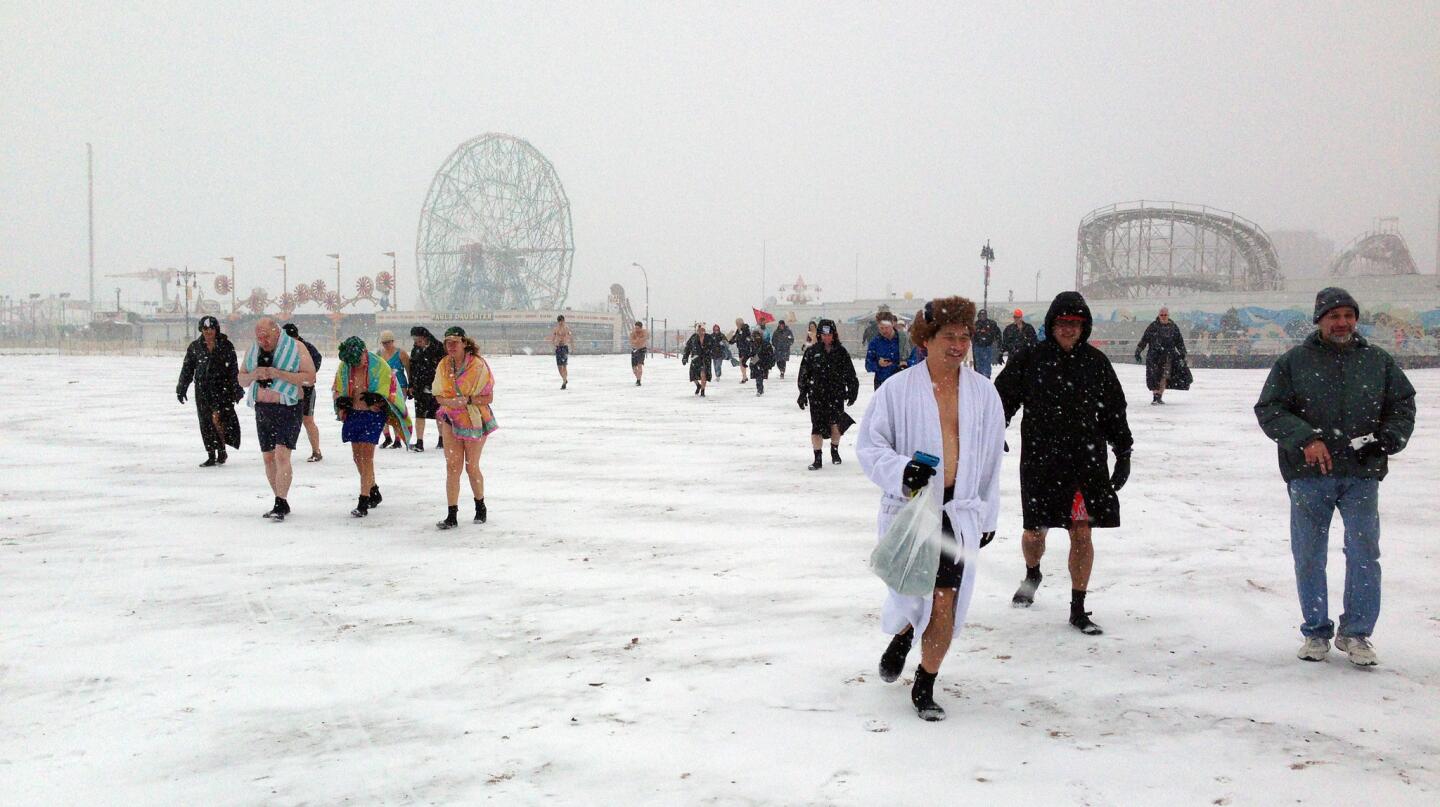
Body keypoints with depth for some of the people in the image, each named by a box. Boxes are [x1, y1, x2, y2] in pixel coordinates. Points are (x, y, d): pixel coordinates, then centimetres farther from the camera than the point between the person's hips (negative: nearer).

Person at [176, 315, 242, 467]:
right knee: (206, 424, 4)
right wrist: (181, 388, 10)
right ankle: (211, 457, 11)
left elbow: (233, 369, 3)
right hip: (202, 389, 3)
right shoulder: (195, 347, 8)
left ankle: (222, 451, 0)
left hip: (222, 387, -3)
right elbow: (187, 368, 12)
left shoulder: (226, 345, 2)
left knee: (217, 418, -16)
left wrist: (236, 389, 0)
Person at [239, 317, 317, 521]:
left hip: (287, 409, -6)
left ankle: (280, 504, -19)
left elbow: (310, 377, -12)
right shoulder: (253, 351, 12)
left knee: (281, 455, -18)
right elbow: (241, 379, 15)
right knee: (268, 458, 9)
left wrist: (279, 374, -20)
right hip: (262, 410, 6)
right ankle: (281, 503, 18)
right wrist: (254, 375, -8)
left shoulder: (296, 348, -5)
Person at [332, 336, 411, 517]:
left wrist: (376, 398, -29)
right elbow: (336, 390, 12)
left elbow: (389, 394, -9)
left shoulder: (379, 365, -12)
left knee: (366, 456, -11)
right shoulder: (344, 366, 1)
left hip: (373, 414, -5)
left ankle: (364, 502, -11)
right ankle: (374, 492, 31)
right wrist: (341, 400, -10)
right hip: (353, 413, 6)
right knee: (357, 455, 12)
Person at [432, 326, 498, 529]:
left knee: (472, 467, 8)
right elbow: (439, 396, 4)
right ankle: (452, 516, -1)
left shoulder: (478, 365, -14)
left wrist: (467, 400, -27)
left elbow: (488, 398, -14)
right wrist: (450, 402, -17)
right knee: (452, 467, -3)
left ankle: (480, 507, 33)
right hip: (451, 421, 3)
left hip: (474, 421, -3)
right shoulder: (443, 366, 1)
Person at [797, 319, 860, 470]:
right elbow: (804, 374, 3)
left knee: (836, 424, -1)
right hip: (817, 395, -1)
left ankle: (835, 451, 26)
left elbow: (850, 374, 10)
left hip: (836, 394, 1)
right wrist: (803, 393, 0)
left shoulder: (841, 351, 4)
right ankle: (817, 459, 4)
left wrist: (852, 391, 8)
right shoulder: (812, 351, 1)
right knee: (817, 427, -3)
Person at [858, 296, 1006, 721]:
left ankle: (925, 687, 17)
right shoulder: (898, 389, -4)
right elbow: (868, 445, -2)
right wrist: (902, 471, -20)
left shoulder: (983, 392, 7)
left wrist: (987, 516, 17)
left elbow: (990, 459, 14)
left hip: (960, 510, 2)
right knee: (911, 595, 1)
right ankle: (902, 636, 40)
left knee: (946, 604, -3)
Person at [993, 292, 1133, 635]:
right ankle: (1032, 575, 43)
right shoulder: (1029, 360, -2)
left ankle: (1078, 609, 12)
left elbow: (1115, 411, 13)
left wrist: (1123, 453, 11)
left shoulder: (1096, 362, 5)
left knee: (1082, 534, 0)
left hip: (1087, 462, 1)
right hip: (1040, 461, -1)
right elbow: (1002, 400, 3)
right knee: (1035, 531, 8)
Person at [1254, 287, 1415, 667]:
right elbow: (1268, 409, -2)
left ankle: (1356, 633, 14)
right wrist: (1304, 439, -15)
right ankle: (1316, 632, 20)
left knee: (1364, 554, 0)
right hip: (1309, 476, -1)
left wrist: (1388, 440, 0)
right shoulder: (1294, 362, 2)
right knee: (1309, 557, 6)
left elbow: (1402, 403, 17)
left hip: (1362, 475, 1)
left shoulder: (1378, 361, 9)